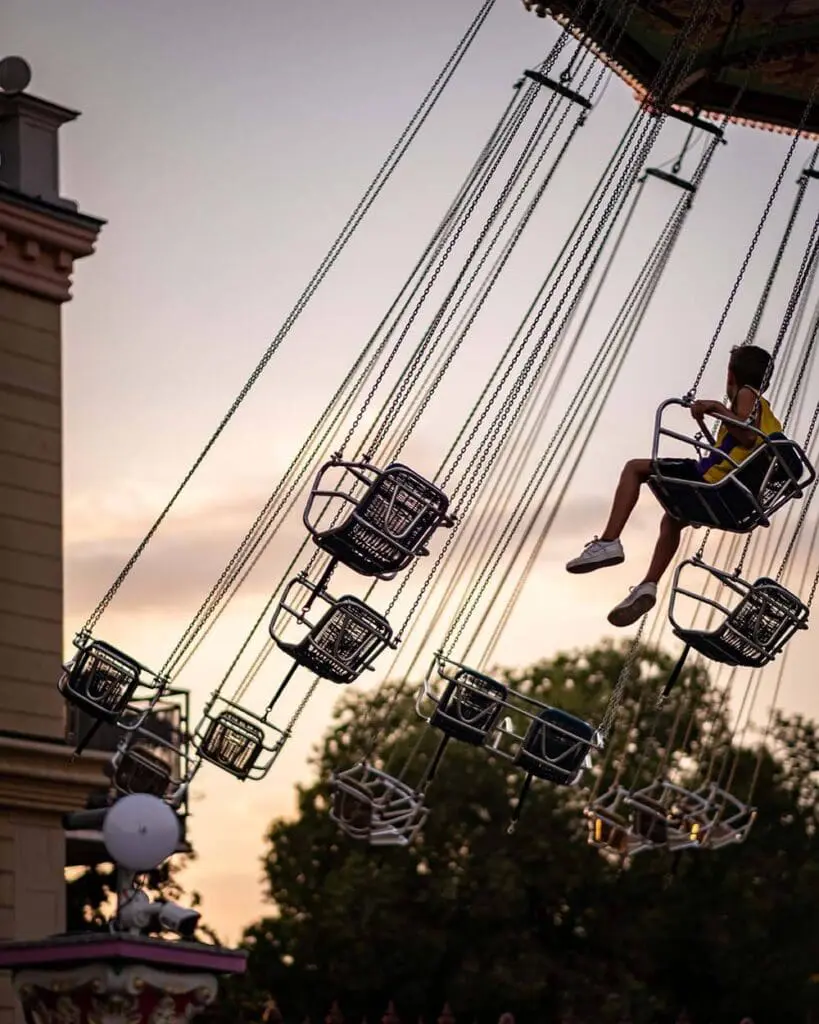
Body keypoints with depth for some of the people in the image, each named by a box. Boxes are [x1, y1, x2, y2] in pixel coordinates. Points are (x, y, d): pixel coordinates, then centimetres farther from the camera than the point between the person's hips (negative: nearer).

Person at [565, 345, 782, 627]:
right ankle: (648, 586, 24)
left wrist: (718, 409, -21)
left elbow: (748, 436, -18)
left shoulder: (746, 394, -1)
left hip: (712, 477, -10)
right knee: (672, 520, 34)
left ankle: (608, 542, -14)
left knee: (634, 468, 0)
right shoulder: (770, 419, 24)